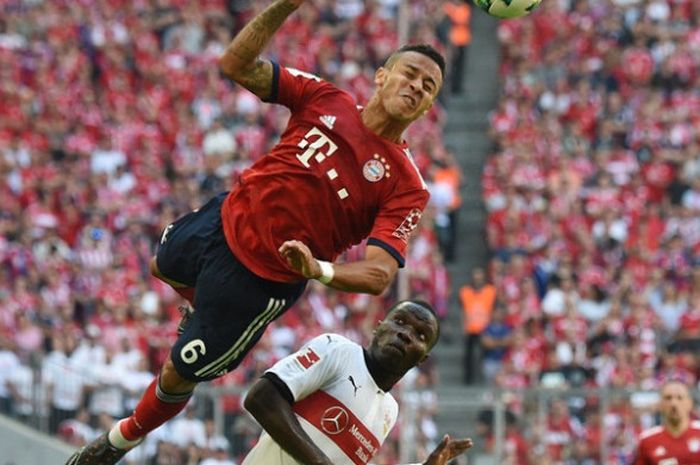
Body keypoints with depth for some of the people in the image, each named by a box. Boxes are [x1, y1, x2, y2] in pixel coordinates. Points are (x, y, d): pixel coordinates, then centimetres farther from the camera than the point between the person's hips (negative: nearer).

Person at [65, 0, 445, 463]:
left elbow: (379, 275, -27)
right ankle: (203, 308, 67)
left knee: (178, 375, 9)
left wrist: (320, 270, -46)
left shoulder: (407, 187, -19)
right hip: (226, 217, 4)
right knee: (163, 268, 35)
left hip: (263, 280, -4)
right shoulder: (324, 99, -9)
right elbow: (236, 64, -10)